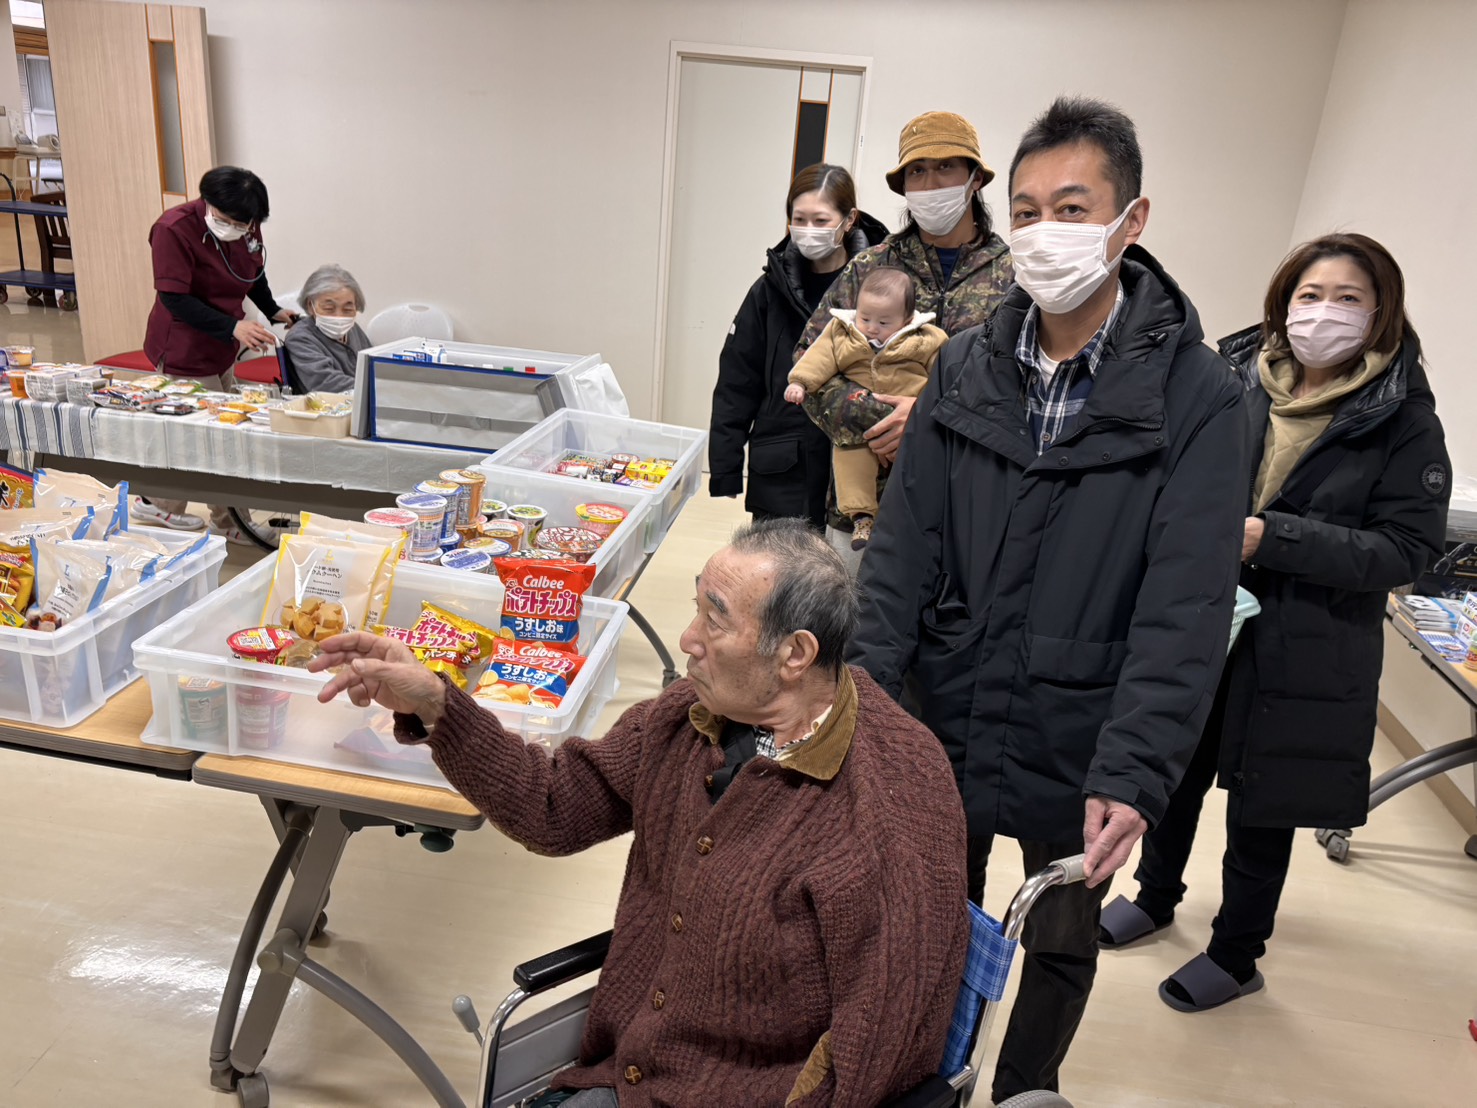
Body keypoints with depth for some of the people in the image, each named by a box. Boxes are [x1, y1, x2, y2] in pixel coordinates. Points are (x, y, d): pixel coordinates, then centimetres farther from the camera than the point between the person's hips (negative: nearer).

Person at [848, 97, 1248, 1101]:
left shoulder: (1199, 396, -13)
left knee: (1060, 946, 22)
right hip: (944, 723, 3)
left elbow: (1186, 610, -18)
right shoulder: (966, 368, -3)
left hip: (1078, 750, -2)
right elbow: (905, 549, -5)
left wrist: (1135, 773, -26)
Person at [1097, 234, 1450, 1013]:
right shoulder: (1233, 381, -3)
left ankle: (1236, 955, 36)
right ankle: (1155, 896, 47)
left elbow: (1407, 548, -14)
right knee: (1174, 776, 19)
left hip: (1300, 652, -3)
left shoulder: (1403, 420, -10)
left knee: (1260, 810, 12)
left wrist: (1270, 537, -23)